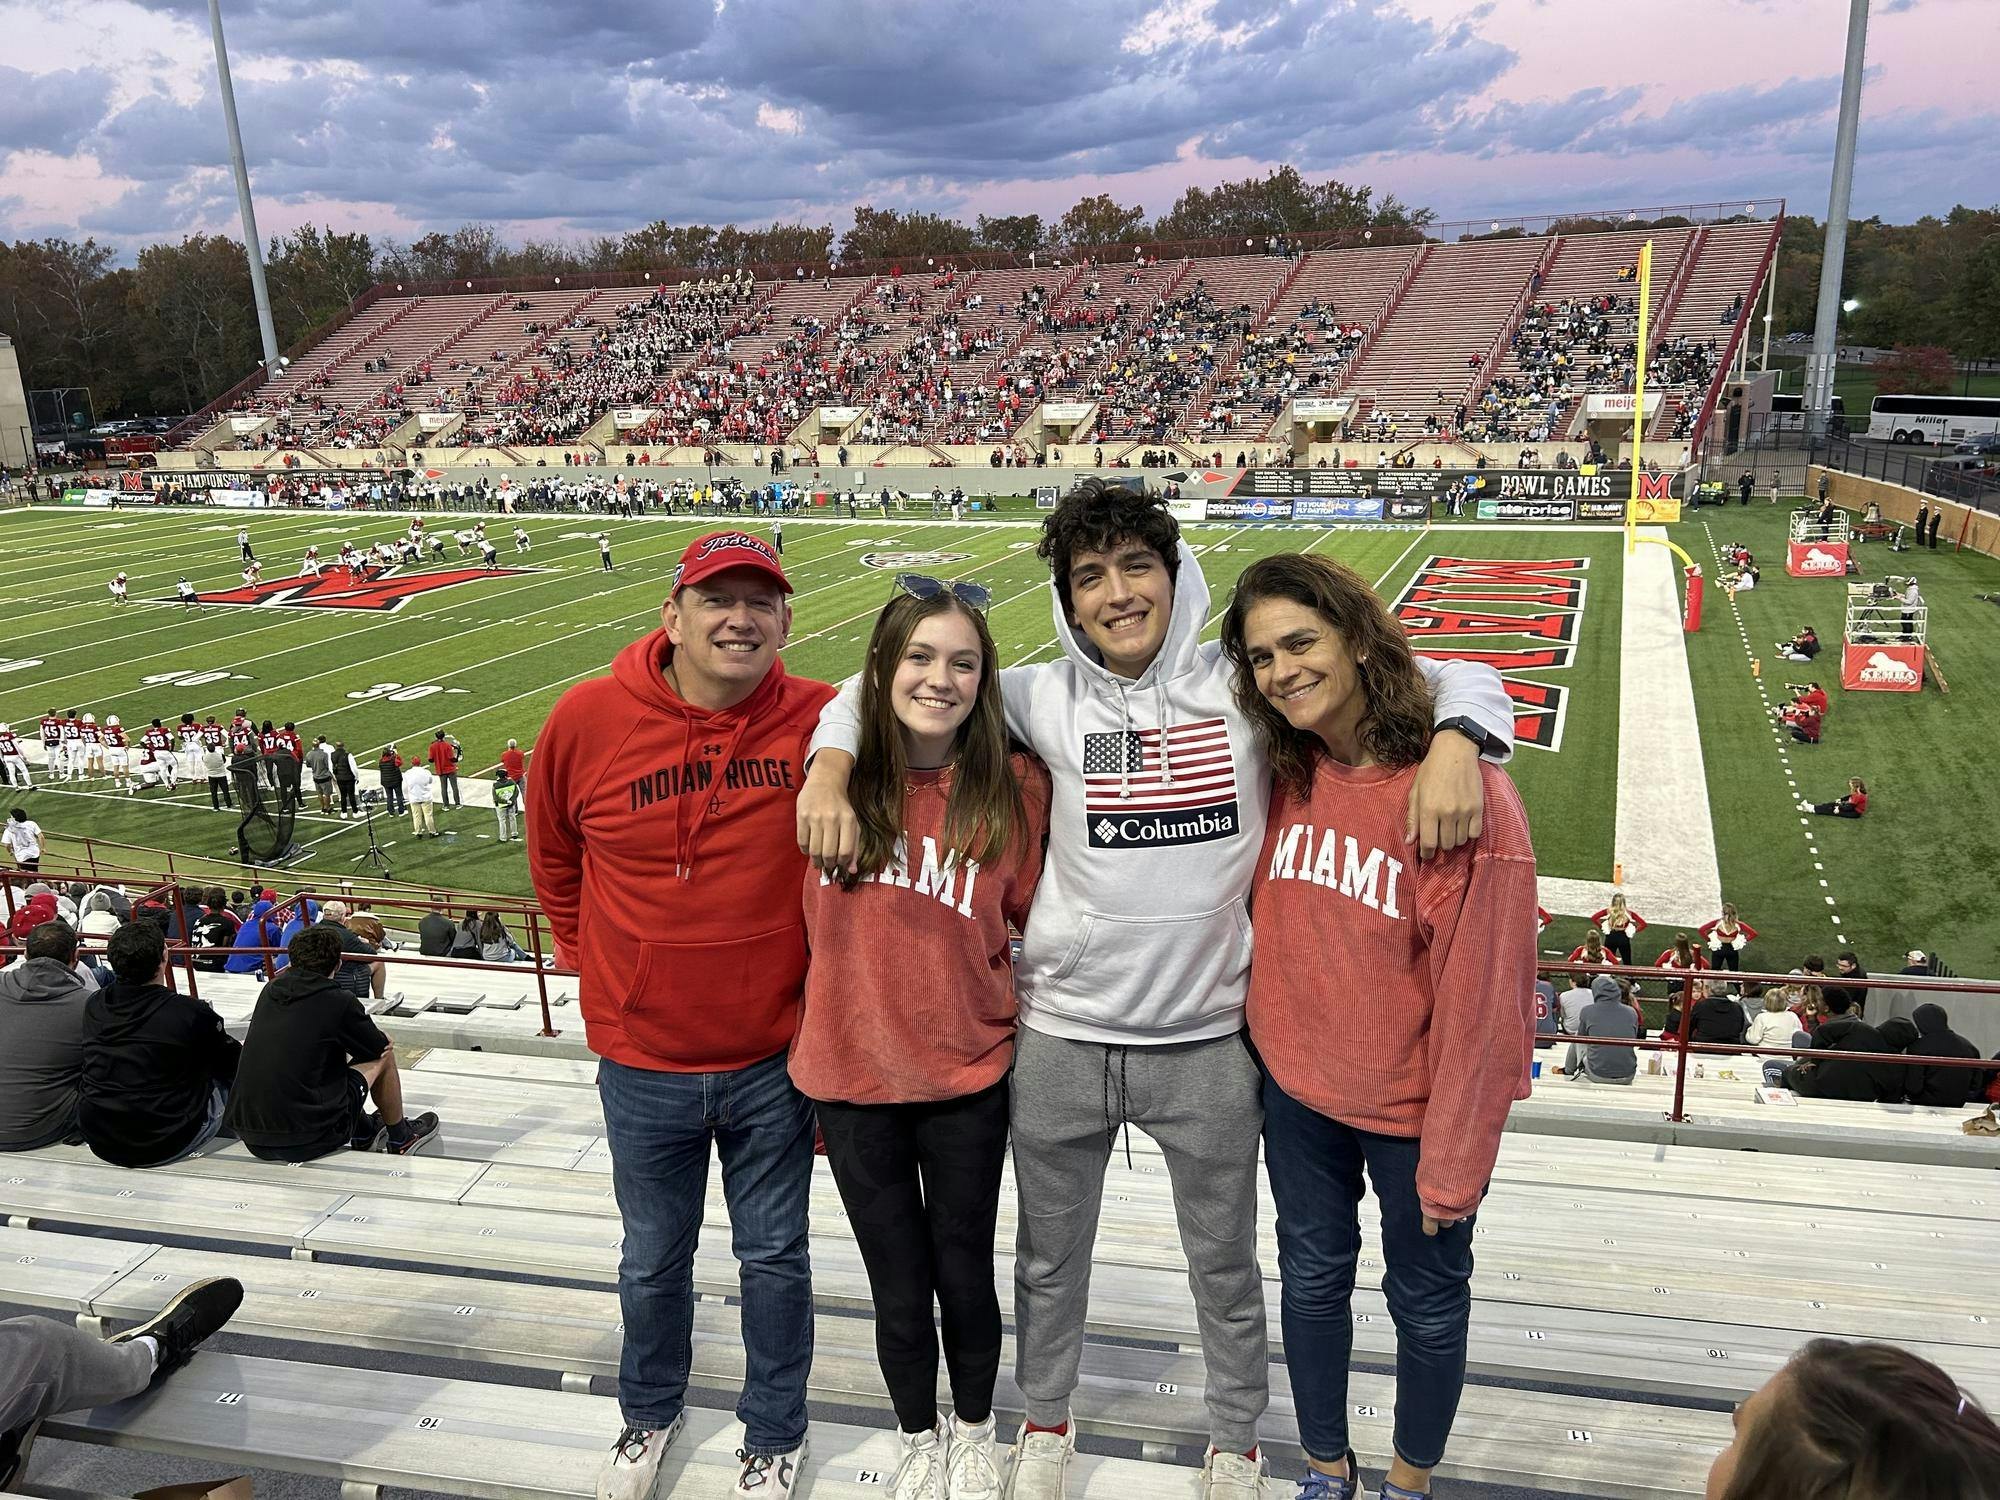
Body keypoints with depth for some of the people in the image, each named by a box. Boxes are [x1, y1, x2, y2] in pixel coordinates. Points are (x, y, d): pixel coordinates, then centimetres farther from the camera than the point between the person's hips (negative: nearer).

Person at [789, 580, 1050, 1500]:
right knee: (898, 1291, 15)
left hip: (967, 1079, 0)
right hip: (850, 1075, 1)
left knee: (964, 1276, 17)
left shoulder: (1014, 789, -10)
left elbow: (1038, 921, 0)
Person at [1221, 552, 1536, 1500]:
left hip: (1415, 1107, -4)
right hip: (1297, 1086, 5)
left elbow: (1481, 989, -21)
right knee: (1312, 1279, 21)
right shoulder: (1284, 774, -6)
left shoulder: (1463, 790, -23)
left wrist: (1454, 1158, -16)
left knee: (1427, 1303, 18)